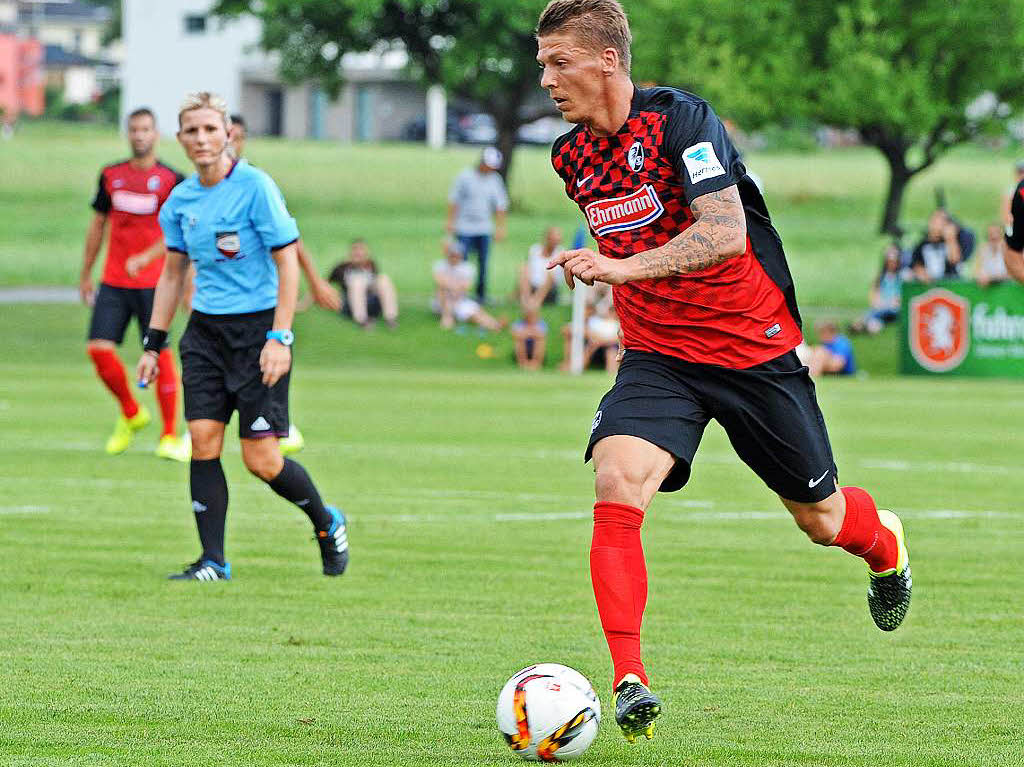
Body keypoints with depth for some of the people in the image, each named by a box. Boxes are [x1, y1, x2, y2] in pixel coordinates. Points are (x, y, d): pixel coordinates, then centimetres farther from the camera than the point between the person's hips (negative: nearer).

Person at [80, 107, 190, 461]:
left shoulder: (172, 180, -3)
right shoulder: (111, 176, 9)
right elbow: (98, 224, 18)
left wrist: (143, 259, -24)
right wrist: (86, 274, 19)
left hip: (153, 282, -4)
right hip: (113, 282, 4)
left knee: (160, 355, -8)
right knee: (99, 348, -7)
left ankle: (170, 437, 0)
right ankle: (130, 413, 18)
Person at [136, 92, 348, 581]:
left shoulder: (255, 186, -12)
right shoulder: (181, 200, 6)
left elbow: (287, 262, -11)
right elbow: (172, 273, 16)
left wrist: (279, 338, -17)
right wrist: (153, 344, 12)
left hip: (257, 327, -5)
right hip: (205, 331, 5)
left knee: (262, 461, -6)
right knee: (203, 442, -6)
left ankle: (327, 523, 20)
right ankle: (213, 561, 0)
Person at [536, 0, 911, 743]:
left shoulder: (680, 119, -19)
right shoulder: (572, 157, 2)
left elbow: (727, 234, -31)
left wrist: (626, 266, -40)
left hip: (755, 345, -4)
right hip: (657, 355, 4)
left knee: (821, 518, 11)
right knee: (616, 486, -23)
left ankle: (885, 545, 48)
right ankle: (630, 681, -23)